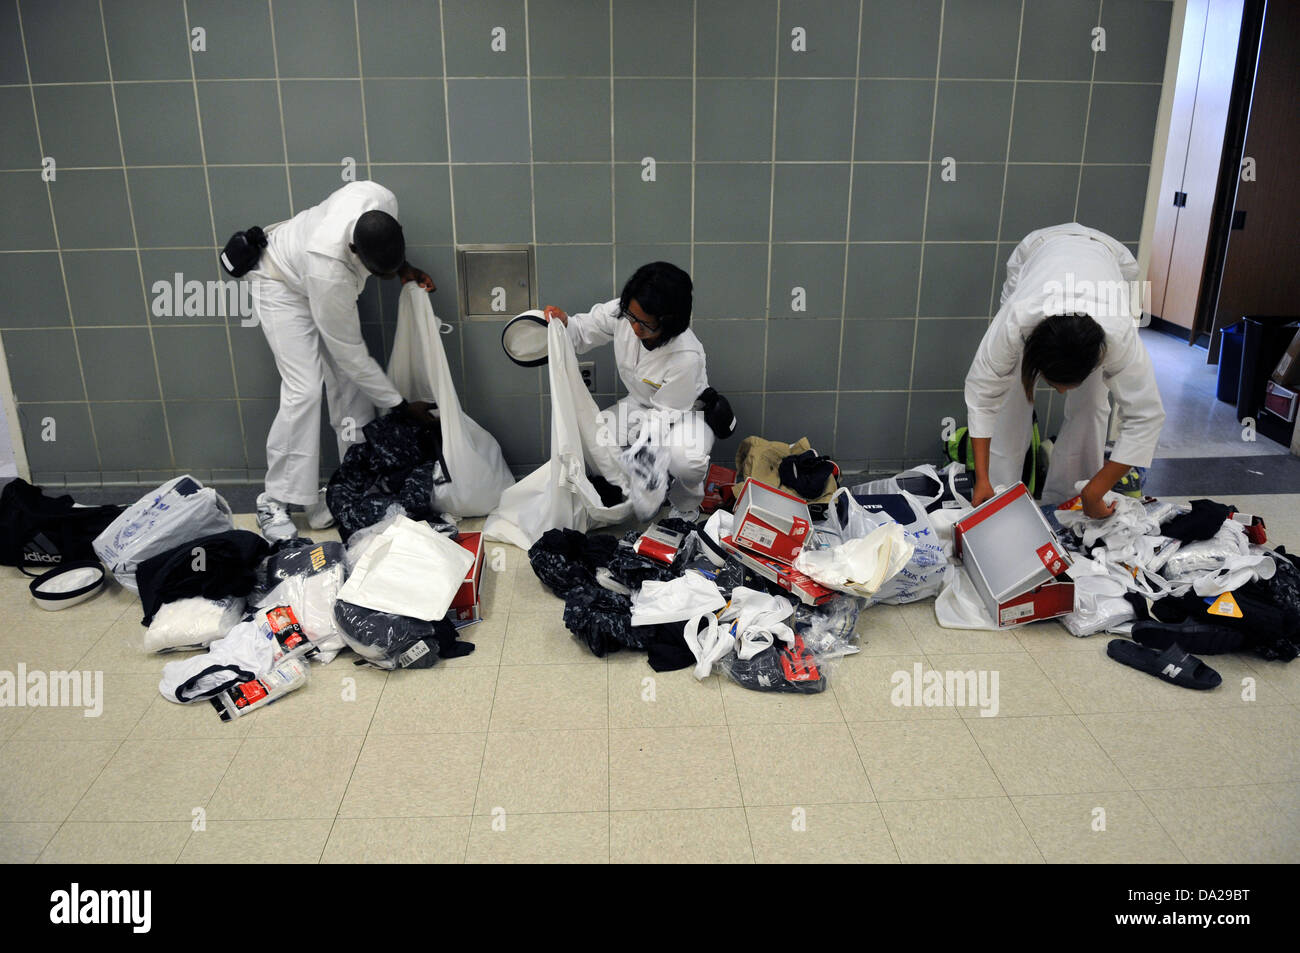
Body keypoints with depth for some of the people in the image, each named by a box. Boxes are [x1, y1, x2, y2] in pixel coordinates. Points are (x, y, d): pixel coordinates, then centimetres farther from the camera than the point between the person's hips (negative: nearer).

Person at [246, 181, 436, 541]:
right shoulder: (330, 273, -44)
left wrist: (404, 267, -17)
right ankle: (274, 503, -8)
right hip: (282, 285, -7)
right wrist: (401, 405, -24)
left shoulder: (382, 200, -32)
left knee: (352, 384, -2)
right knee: (305, 390, -18)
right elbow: (349, 353, -31)